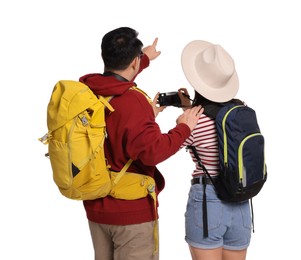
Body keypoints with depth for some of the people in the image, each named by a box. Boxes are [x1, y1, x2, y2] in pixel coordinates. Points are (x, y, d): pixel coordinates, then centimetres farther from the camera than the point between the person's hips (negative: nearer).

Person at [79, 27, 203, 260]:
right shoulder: (132, 102, -24)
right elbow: (154, 151, -28)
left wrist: (144, 59, 36)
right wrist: (184, 128, -11)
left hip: (96, 206, 8)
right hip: (132, 211, -7)